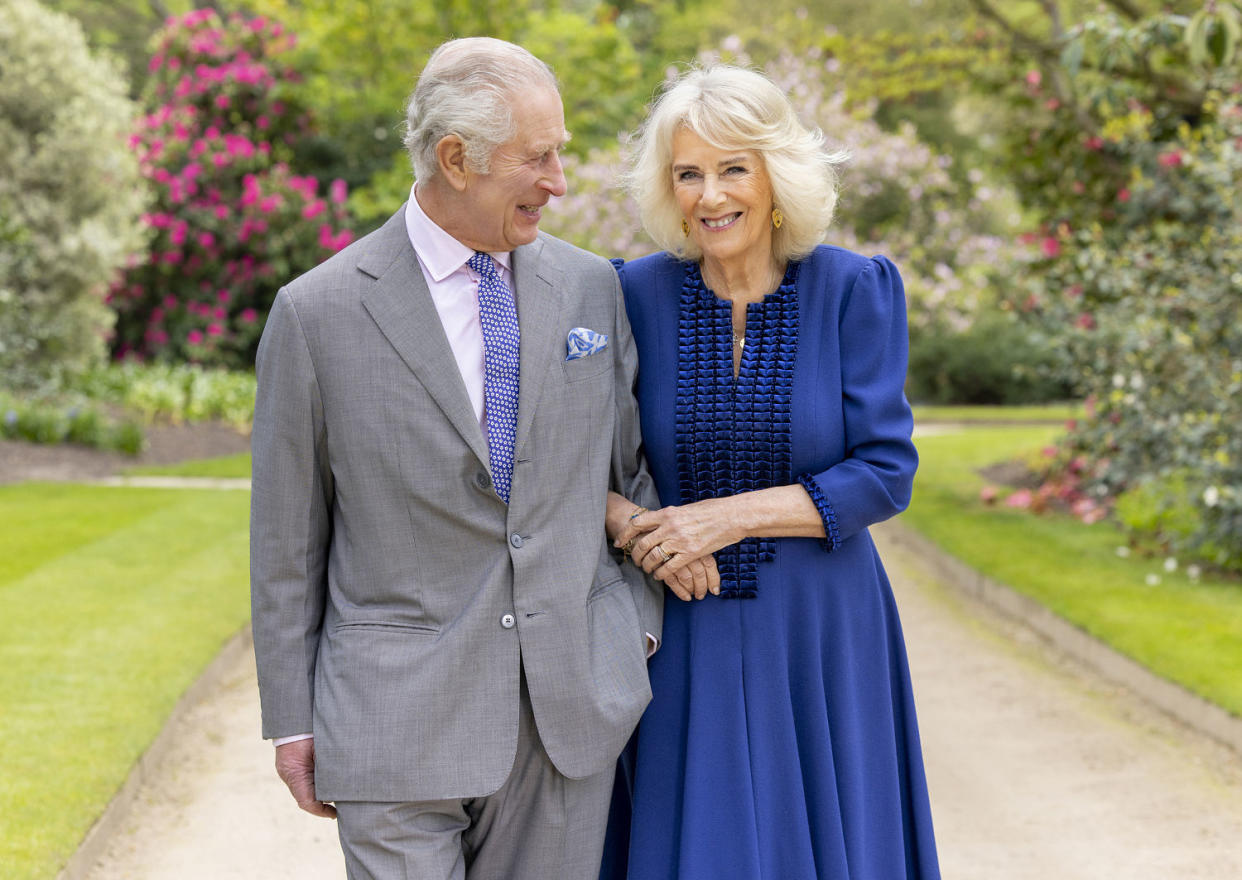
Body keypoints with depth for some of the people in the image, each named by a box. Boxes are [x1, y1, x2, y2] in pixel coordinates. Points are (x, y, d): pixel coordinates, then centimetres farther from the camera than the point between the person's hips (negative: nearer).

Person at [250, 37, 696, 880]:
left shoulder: (591, 286, 5)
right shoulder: (318, 313, -6)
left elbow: (630, 465, 16)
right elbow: (286, 537, -1)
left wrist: (641, 622, 10)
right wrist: (291, 721, 1)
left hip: (573, 705, 3)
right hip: (399, 713, -3)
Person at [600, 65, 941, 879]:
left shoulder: (854, 290, -5)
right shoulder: (638, 293, -2)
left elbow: (886, 472, -9)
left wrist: (729, 515, -17)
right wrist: (627, 523, -17)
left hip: (819, 636, 0)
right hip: (682, 638, 1)